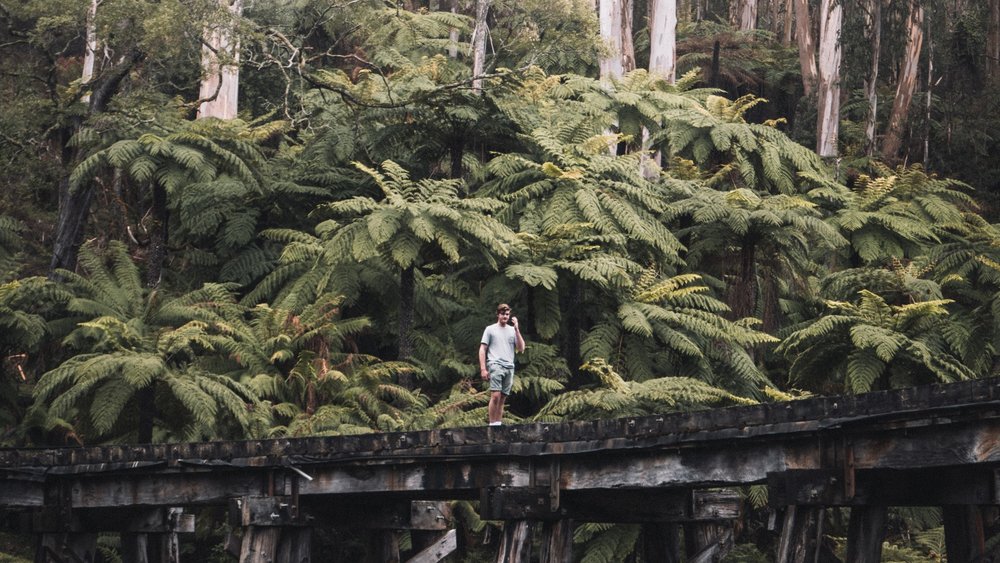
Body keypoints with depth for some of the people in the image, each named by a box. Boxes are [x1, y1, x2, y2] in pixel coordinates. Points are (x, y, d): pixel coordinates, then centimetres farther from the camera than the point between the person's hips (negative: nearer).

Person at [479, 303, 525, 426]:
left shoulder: (513, 330, 17)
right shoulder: (490, 329, 9)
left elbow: (521, 349, 8)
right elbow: (482, 350, 5)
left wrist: (517, 329, 1)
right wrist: (483, 369, -5)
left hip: (509, 367, 4)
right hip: (495, 365, -4)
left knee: (502, 398, 2)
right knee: (495, 396, -17)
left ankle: (498, 424, 4)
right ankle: (492, 424, -14)